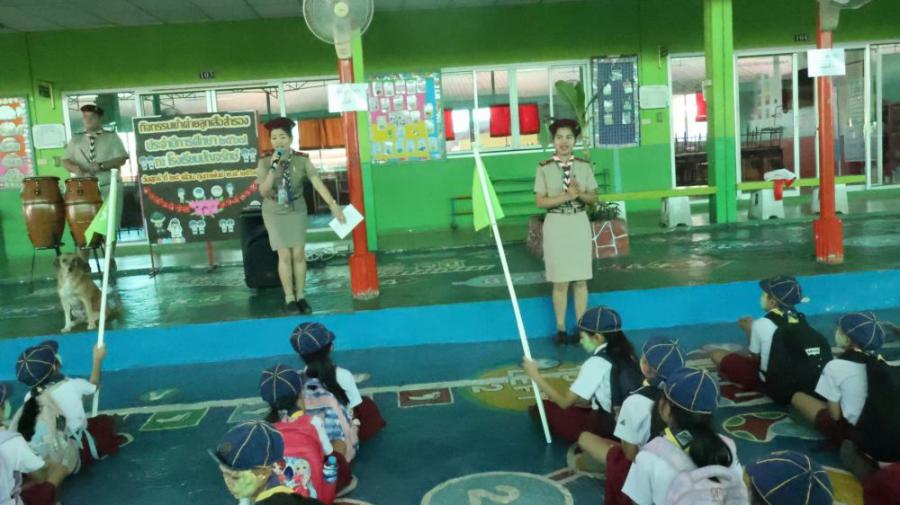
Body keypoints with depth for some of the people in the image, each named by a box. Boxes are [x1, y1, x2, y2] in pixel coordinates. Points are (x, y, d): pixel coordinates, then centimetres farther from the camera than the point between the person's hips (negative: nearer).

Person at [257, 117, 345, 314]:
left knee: (298, 254, 2)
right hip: (274, 212, -1)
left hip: (296, 210, 1)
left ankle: (301, 296, 14)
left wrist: (333, 205, -27)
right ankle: (289, 298, 8)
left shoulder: (302, 160, -11)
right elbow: (263, 192, -18)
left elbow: (317, 183, -17)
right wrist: (273, 168, -30)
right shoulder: (265, 162, -12)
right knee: (284, 255, -3)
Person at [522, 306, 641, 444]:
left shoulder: (596, 363, -18)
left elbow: (565, 402, -13)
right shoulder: (623, 353, 5)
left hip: (609, 429, -8)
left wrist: (536, 376, -5)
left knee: (544, 408, 3)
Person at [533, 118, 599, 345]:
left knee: (580, 280, 6)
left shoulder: (584, 166, 2)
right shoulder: (544, 168, -4)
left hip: (580, 224, 2)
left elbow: (593, 198, 6)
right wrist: (566, 195, -18)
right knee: (560, 281, 3)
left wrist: (580, 193, -15)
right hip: (556, 225, -2)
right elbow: (540, 201, -7)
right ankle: (561, 329, 14)